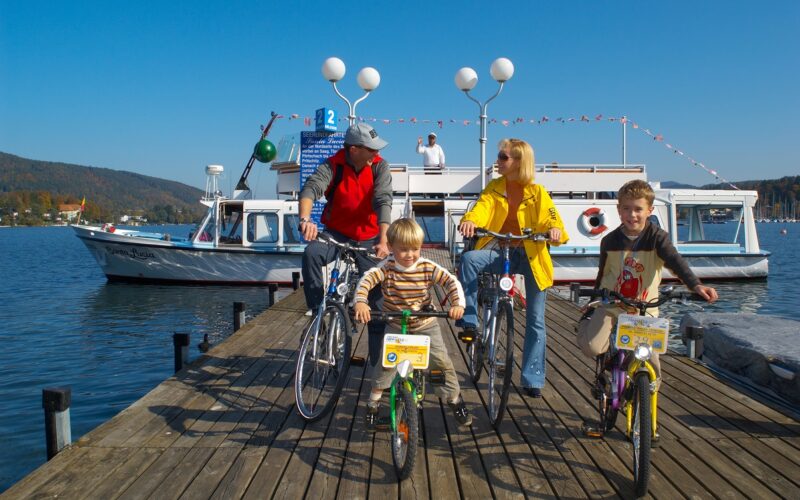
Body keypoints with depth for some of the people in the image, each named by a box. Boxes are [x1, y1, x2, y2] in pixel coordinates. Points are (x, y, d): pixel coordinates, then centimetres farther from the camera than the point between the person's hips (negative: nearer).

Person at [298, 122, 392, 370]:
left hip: (368, 238, 1)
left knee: (378, 296, 0)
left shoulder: (379, 166, -12)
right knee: (311, 253, -33)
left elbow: (383, 202, -23)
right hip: (336, 233, 0)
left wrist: (383, 241, -38)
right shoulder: (333, 165, -14)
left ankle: (379, 361, 12)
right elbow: (311, 188, -31)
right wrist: (305, 219, -53)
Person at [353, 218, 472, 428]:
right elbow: (366, 280, -29)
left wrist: (458, 304, -33)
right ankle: (373, 404, 9)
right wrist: (360, 302, -48)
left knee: (441, 360, -6)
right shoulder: (386, 268, -17)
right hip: (395, 324, 0)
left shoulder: (428, 267, -14)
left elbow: (452, 282, -16)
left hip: (425, 324, 1)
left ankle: (456, 401, 15)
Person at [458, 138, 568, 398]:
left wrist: (555, 230, -35)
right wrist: (469, 220, -37)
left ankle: (532, 380, 13)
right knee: (469, 259, -31)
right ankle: (469, 323, -23)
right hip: (501, 252, 1)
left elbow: (552, 219, -11)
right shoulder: (494, 188, 2)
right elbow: (482, 208, -15)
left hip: (531, 256, -1)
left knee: (535, 321, 1)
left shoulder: (537, 192, -3)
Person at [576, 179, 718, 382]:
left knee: (650, 358, -8)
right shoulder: (609, 241, -2)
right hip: (610, 304, 1)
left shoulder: (657, 237, -8)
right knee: (591, 347, -17)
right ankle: (586, 320, 17)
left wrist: (695, 284, -40)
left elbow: (675, 261, -24)